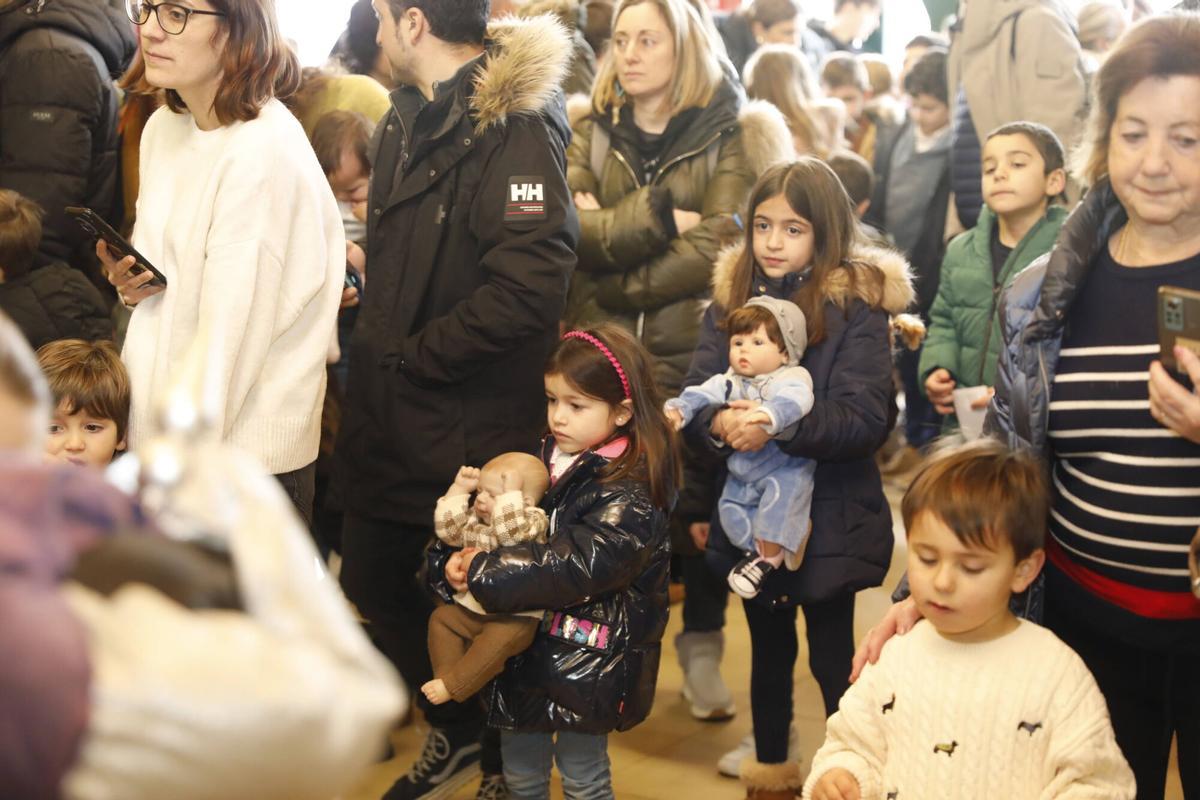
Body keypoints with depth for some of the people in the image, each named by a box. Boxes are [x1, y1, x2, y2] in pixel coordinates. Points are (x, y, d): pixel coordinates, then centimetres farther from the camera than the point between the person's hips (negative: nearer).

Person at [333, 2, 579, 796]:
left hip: (474, 423, -8)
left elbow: (528, 284, -27)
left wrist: (414, 356, -17)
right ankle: (456, 727, 39)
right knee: (372, 578, 17)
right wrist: (376, 345, 5)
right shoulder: (408, 119, 9)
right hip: (393, 410, 9)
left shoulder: (516, 124, -18)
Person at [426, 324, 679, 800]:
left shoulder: (631, 493, -18)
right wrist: (453, 559, -20)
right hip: (525, 651, 7)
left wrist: (482, 573, -28)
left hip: (587, 664, -7)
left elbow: (578, 567, -30)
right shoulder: (545, 461, 4)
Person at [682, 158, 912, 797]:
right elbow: (694, 394, -4)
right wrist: (718, 423, -26)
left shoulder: (856, 302, -12)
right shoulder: (732, 293, 2)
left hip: (828, 520, -4)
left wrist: (773, 427, -31)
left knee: (833, 660, 9)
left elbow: (862, 419, -19)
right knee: (768, 651, 21)